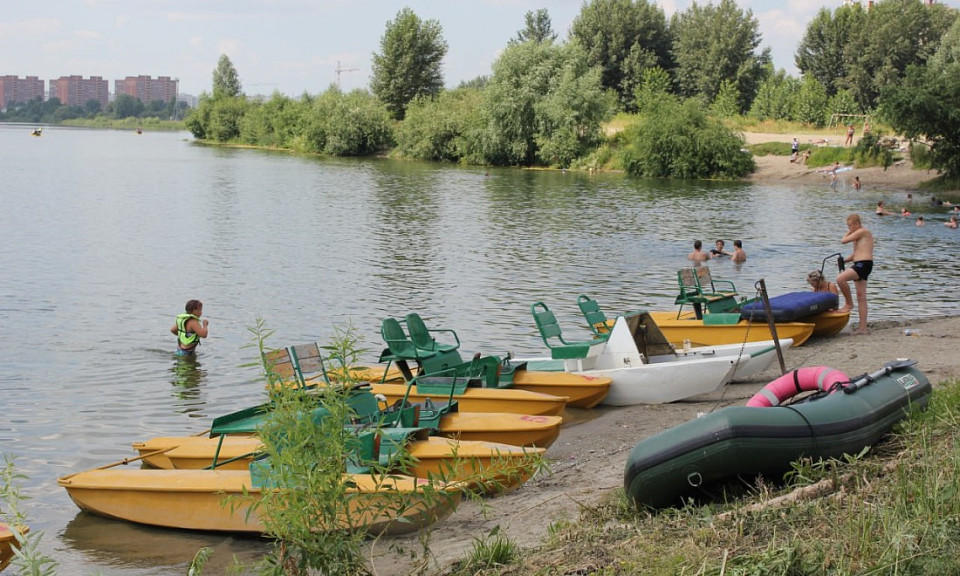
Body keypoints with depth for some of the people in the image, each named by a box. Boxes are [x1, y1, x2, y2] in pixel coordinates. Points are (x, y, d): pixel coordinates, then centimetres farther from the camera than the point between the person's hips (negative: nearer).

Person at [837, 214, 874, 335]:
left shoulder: (862, 232, -7)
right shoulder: (859, 235, 22)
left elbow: (843, 240, -11)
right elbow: (856, 254, 26)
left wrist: (848, 233, 8)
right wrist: (844, 260, 10)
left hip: (864, 265, -10)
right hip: (860, 266, 10)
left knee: (840, 278, -26)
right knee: (861, 297, 8)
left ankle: (849, 303, -10)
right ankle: (862, 327, 8)